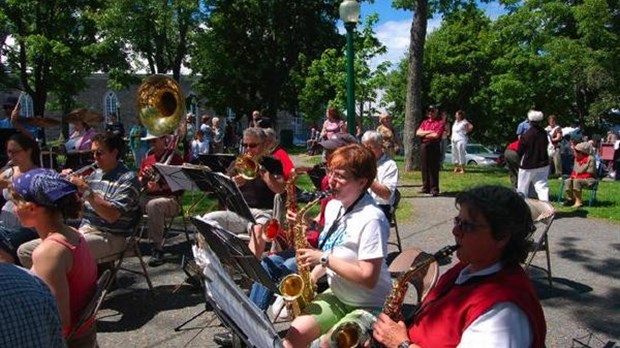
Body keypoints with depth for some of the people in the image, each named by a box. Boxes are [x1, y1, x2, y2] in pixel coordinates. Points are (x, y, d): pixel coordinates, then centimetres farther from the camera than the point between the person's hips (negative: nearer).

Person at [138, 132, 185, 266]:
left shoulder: (174, 156, -1)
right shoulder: (147, 159, 17)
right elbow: (139, 182, 17)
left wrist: (160, 187, -23)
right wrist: (143, 178, -6)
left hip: (170, 198, -5)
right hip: (147, 197, 6)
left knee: (153, 205, -38)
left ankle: (158, 249, -27)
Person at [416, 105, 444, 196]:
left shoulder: (440, 123, 0)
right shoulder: (424, 122, 18)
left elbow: (436, 135, -12)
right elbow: (418, 132, 5)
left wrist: (424, 134, 0)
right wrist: (429, 132, -7)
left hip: (433, 146, -5)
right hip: (423, 146, 6)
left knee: (433, 168, -6)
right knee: (424, 168, 8)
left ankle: (434, 189, -3)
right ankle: (425, 188, 15)